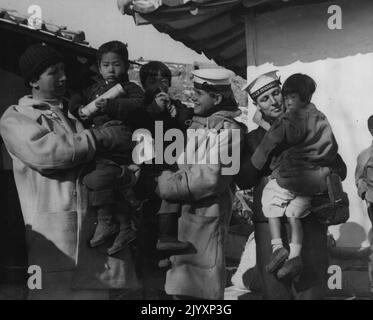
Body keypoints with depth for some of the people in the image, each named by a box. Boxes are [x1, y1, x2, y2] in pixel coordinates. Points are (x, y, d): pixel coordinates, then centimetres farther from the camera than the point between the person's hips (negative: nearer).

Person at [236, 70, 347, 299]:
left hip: (308, 221, -1)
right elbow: (243, 181, -1)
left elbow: (338, 169, 8)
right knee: (274, 291, 4)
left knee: (310, 290, 1)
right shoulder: (254, 138, 11)